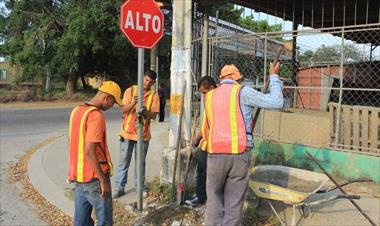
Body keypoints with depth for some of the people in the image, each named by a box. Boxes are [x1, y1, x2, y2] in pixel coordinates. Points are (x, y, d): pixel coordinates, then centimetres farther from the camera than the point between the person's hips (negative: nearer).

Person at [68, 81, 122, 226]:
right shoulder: (96, 116, -21)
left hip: (79, 174, 8)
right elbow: (89, 152, -26)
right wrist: (103, 180, -20)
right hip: (94, 176, -8)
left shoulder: (76, 111, 7)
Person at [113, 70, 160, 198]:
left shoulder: (154, 96, -1)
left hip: (143, 134, 1)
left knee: (140, 162, 13)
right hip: (127, 132, -1)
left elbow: (154, 115, -7)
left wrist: (145, 111, -28)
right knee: (123, 161, 6)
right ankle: (120, 188, 15)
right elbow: (123, 110, -8)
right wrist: (133, 103, -27)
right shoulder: (131, 90, -2)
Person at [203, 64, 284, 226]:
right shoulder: (243, 92, -2)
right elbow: (276, 103, -3)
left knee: (214, 195, 16)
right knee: (234, 199, 10)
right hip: (240, 153, -2)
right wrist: (274, 77, 11)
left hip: (216, 154, 3)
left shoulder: (209, 96, 12)